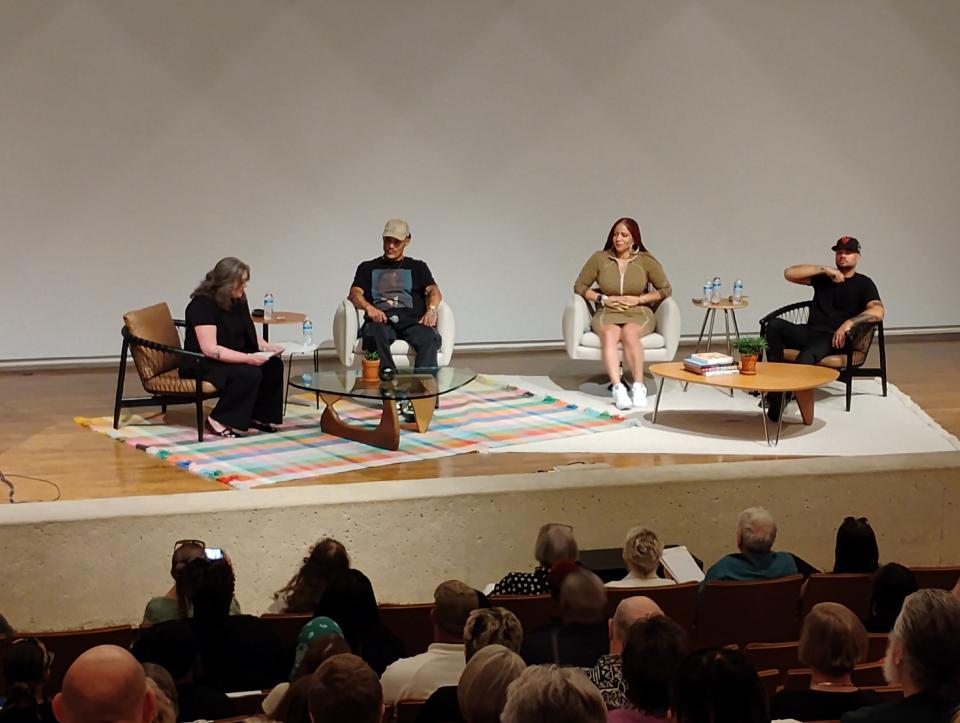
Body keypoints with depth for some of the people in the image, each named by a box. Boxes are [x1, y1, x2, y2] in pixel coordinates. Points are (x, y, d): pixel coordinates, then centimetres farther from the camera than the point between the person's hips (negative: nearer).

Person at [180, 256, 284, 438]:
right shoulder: (202, 304, -21)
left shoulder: (238, 301, 5)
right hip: (202, 364, -8)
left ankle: (257, 416, -1)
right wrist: (248, 358, -34)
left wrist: (267, 346, -3)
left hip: (233, 358, 8)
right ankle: (218, 420, -19)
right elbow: (210, 349, -28)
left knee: (273, 366, -13)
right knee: (249, 373, -31)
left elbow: (249, 334, 19)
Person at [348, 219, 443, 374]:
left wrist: (431, 309, -12)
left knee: (429, 337, -36)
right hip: (381, 320, 0)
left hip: (411, 321, 0)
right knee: (374, 334, -39)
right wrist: (368, 307, -12)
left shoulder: (417, 267, 29)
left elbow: (434, 291, 13)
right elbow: (354, 294, 12)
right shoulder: (368, 268, 29)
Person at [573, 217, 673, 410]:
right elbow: (580, 286, 9)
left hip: (639, 314, -1)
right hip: (607, 314, 1)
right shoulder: (599, 259, 3)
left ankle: (638, 387, -35)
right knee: (609, 334, -36)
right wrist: (604, 299, -5)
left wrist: (639, 299, -7)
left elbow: (665, 289, 6)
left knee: (629, 333, -37)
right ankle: (618, 388, -49)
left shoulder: (646, 261, 1)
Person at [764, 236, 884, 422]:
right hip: (809, 332, 5)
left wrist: (849, 322, -23)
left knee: (806, 356, -39)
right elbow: (789, 273, 7)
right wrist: (824, 269, -1)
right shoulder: (823, 277, 20)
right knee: (774, 325, -26)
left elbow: (877, 312, -8)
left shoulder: (863, 284, 9)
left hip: (833, 339, -4)